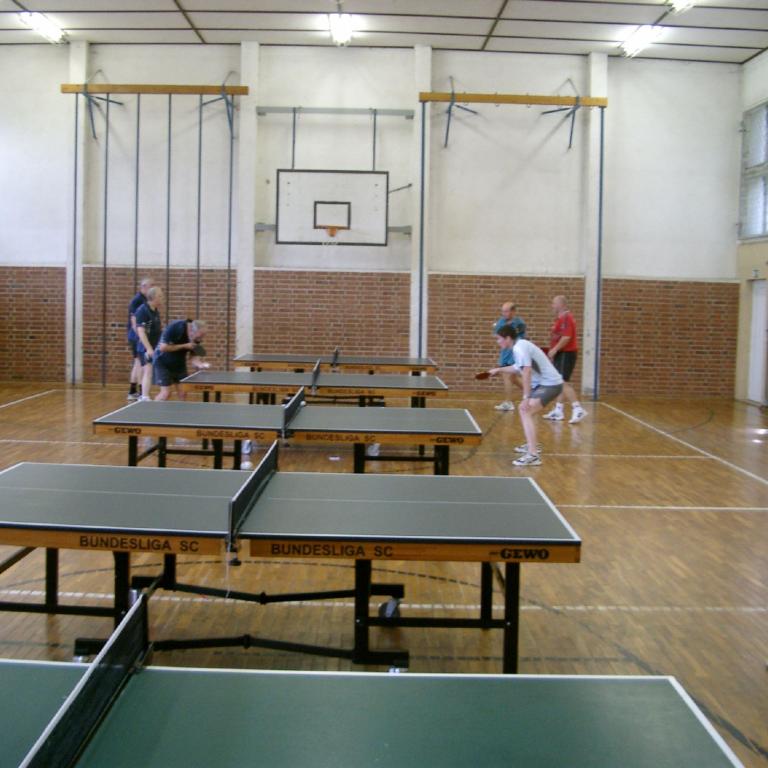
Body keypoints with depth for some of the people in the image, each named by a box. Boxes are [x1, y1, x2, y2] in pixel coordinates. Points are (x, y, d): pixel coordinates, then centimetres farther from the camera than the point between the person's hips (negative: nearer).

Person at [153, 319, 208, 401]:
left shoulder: (197, 337, -11)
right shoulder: (174, 327, -28)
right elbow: (163, 347, -29)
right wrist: (184, 346, -29)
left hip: (179, 364, 6)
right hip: (163, 362, -5)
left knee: (183, 393, -1)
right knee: (166, 393, -13)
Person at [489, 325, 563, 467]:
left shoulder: (519, 348, -18)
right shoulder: (520, 346, 13)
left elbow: (526, 372, -29)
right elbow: (519, 368, 30)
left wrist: (526, 397, -31)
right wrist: (499, 370, 36)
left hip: (550, 384, -11)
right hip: (544, 383, 11)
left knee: (525, 411, -24)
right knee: (525, 409, 27)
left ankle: (533, 455, -33)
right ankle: (532, 445, 39)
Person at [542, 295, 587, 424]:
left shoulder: (566, 318, -15)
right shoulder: (561, 318, 17)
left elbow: (566, 337, -25)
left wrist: (555, 349, -21)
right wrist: (554, 352, 19)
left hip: (566, 354, -11)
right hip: (561, 354, 11)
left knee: (563, 383, -15)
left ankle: (578, 409, -18)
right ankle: (558, 411, 16)